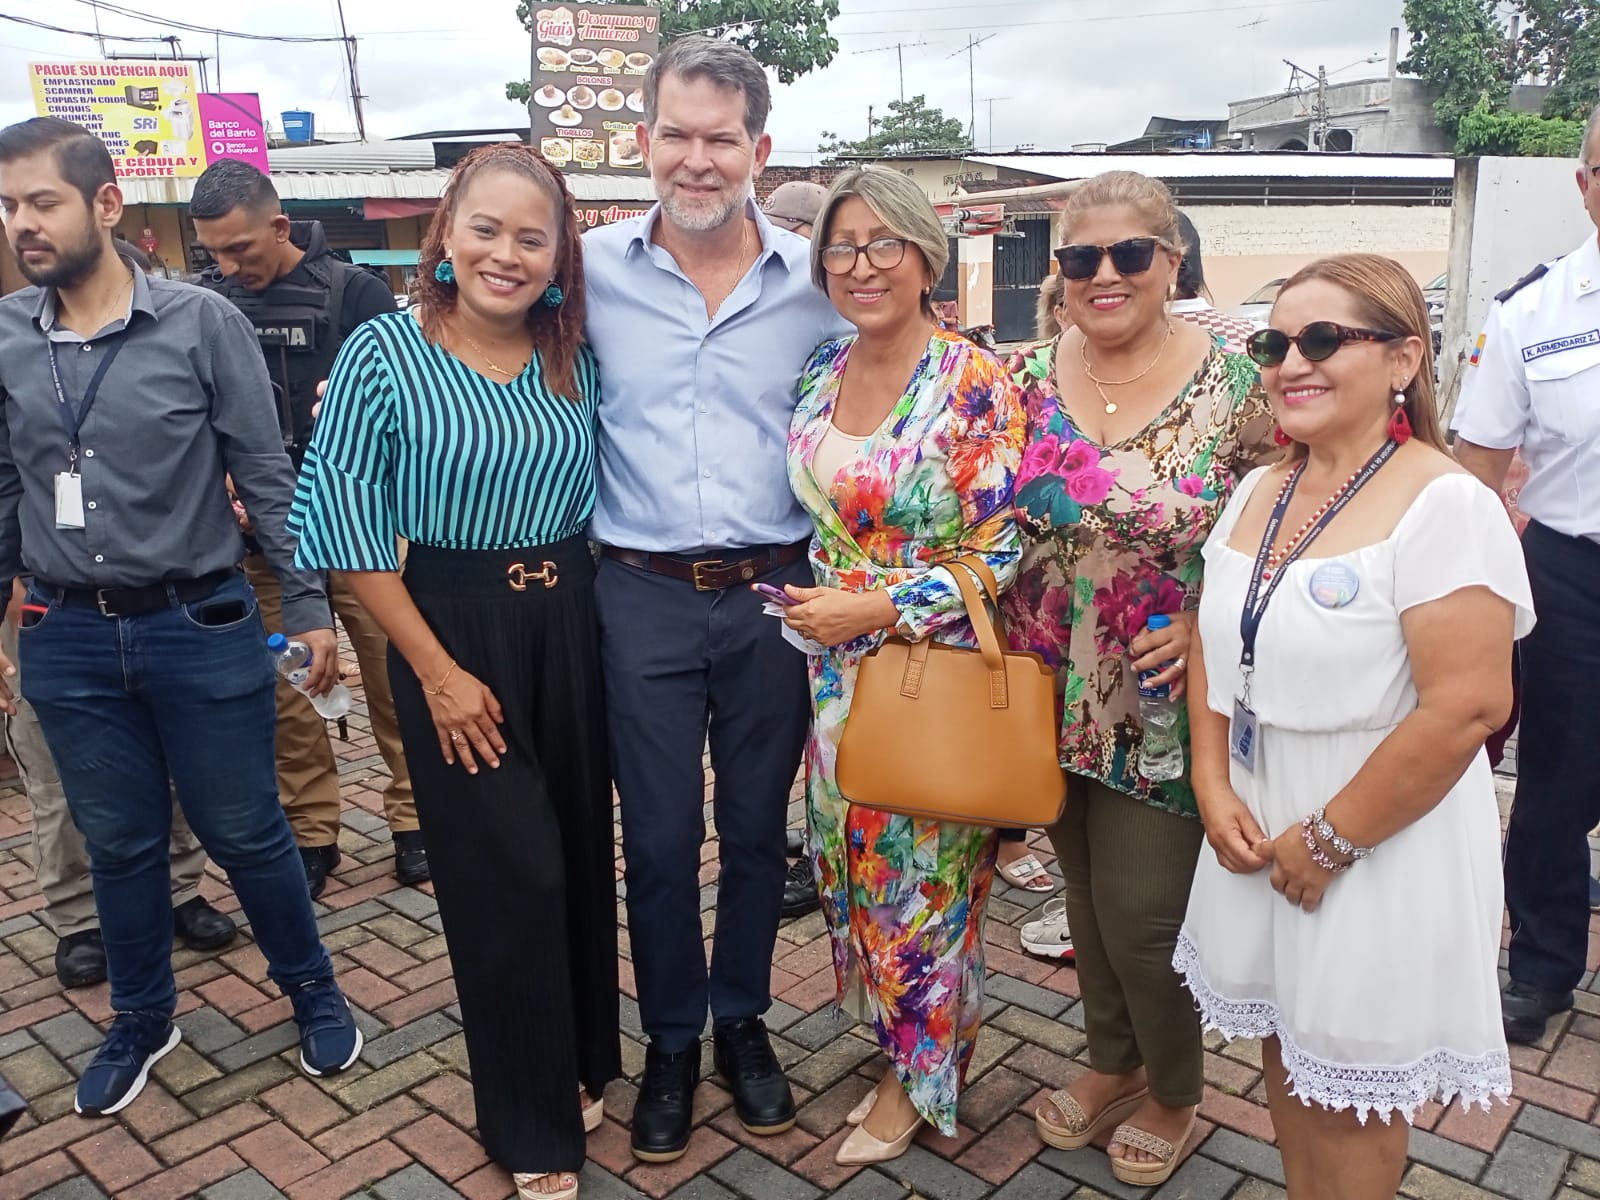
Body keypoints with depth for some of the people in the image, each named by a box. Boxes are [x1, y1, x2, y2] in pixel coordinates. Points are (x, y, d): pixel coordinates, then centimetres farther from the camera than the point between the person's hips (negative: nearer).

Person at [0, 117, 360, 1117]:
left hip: (202, 628, -3)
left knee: (244, 832, 8)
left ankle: (314, 991, 31)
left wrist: (309, 605, -5)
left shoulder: (202, 322, -8)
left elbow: (267, 473, -5)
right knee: (119, 844, 16)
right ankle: (143, 1021, 38)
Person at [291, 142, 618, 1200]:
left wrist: (606, 613, 3)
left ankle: (580, 1065, 37)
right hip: (456, 630, -4)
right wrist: (436, 670, -12)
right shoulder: (385, 350, -9)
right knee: (511, 875, 2)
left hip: (571, 624, 4)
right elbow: (344, 522, -10)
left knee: (582, 855, 13)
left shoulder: (577, 359, 2)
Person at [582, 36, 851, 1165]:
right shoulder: (594, 267, -1)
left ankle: (743, 1021, 36)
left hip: (774, 595, 1)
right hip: (643, 595, 0)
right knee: (658, 837, 9)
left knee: (757, 826, 14)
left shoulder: (815, 279, -1)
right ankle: (670, 1044, 31)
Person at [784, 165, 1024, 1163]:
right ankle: (902, 1040, 37)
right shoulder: (820, 372, 5)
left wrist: (870, 610, -19)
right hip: (834, 666, 6)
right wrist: (814, 612, 8)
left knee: (923, 873, 8)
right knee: (852, 863, 14)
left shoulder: (976, 385, -14)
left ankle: (922, 1074, 31)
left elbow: (1000, 552, -15)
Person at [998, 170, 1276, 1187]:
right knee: (1086, 893, 18)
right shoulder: (1029, 376, -1)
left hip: (1164, 703, -4)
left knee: (1141, 911, 3)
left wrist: (1214, 620, -16)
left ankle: (1173, 1090, 34)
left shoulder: (1233, 384, -11)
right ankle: (1113, 1061, 44)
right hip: (1053, 696, 4)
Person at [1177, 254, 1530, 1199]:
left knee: (1349, 1091, 10)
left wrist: (1331, 839, -17)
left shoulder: (1444, 505, -19)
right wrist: (1216, 787, -4)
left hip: (1382, 843, -6)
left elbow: (1468, 706, -24)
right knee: (1284, 1046, 21)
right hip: (1261, 829, 7)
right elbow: (1214, 647, 9)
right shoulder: (1259, 494, 5)